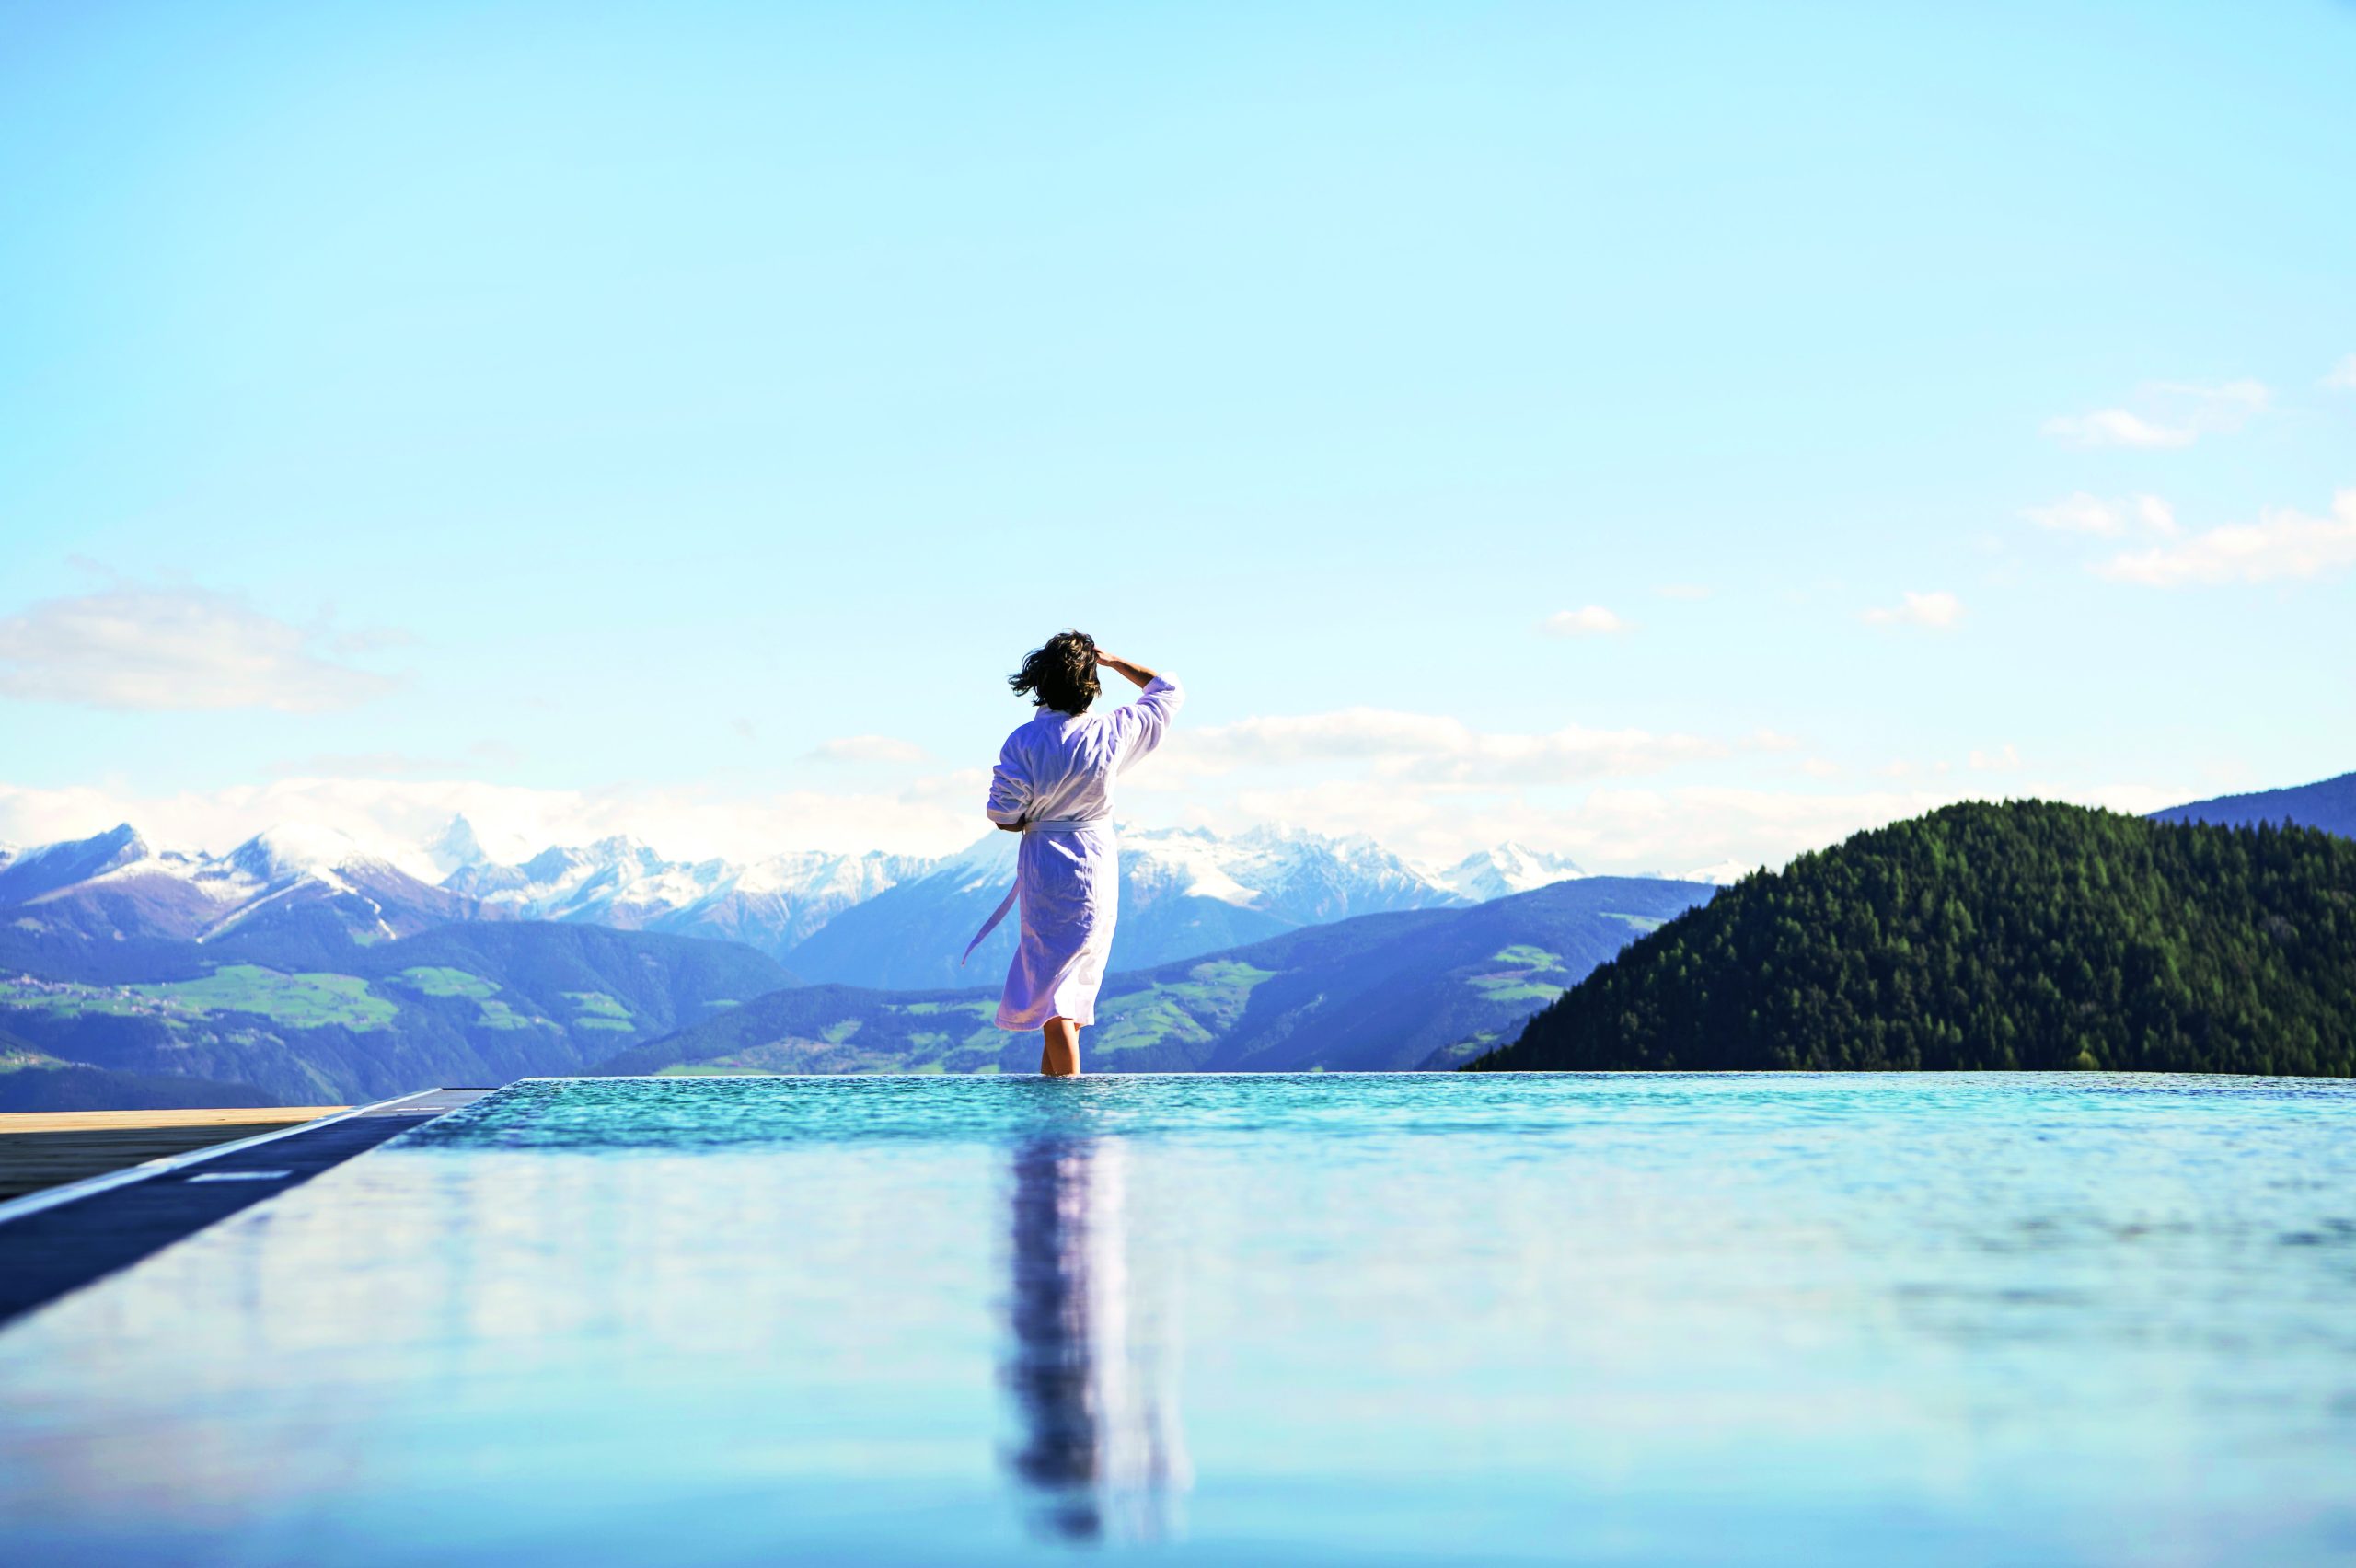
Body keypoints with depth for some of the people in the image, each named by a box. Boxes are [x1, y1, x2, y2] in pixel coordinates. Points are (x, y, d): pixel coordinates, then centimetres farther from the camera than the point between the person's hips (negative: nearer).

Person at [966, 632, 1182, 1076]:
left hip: (1045, 867, -3)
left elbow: (1003, 816, -12)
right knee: (1079, 978, 17)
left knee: (1050, 979, 1)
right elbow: (1168, 691, 8)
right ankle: (1052, 1075, 27)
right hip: (1100, 865, 3)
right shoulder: (1113, 732, -8)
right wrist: (1114, 661, 11)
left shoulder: (1023, 743, -15)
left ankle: (1066, 1083, -7)